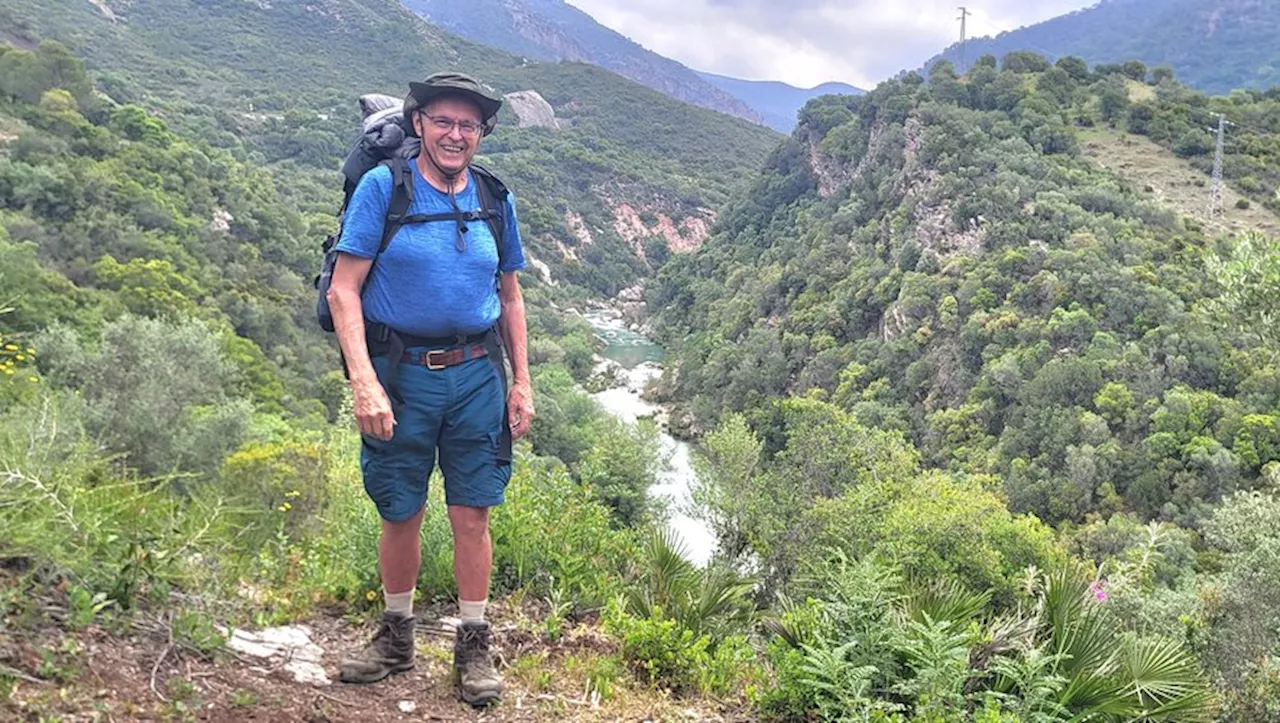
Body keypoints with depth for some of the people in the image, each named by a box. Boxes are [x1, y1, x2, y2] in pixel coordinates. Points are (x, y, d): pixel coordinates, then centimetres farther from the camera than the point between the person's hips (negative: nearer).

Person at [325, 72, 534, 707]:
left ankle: (474, 647, 21)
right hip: (401, 373, -2)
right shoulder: (382, 187, -4)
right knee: (400, 515, 9)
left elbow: (510, 299, 15)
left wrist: (522, 384, 10)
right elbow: (343, 291, -8)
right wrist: (364, 381, -18)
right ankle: (396, 636, 30)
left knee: (472, 516, 6)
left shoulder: (495, 200, 7)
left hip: (476, 375, 2)